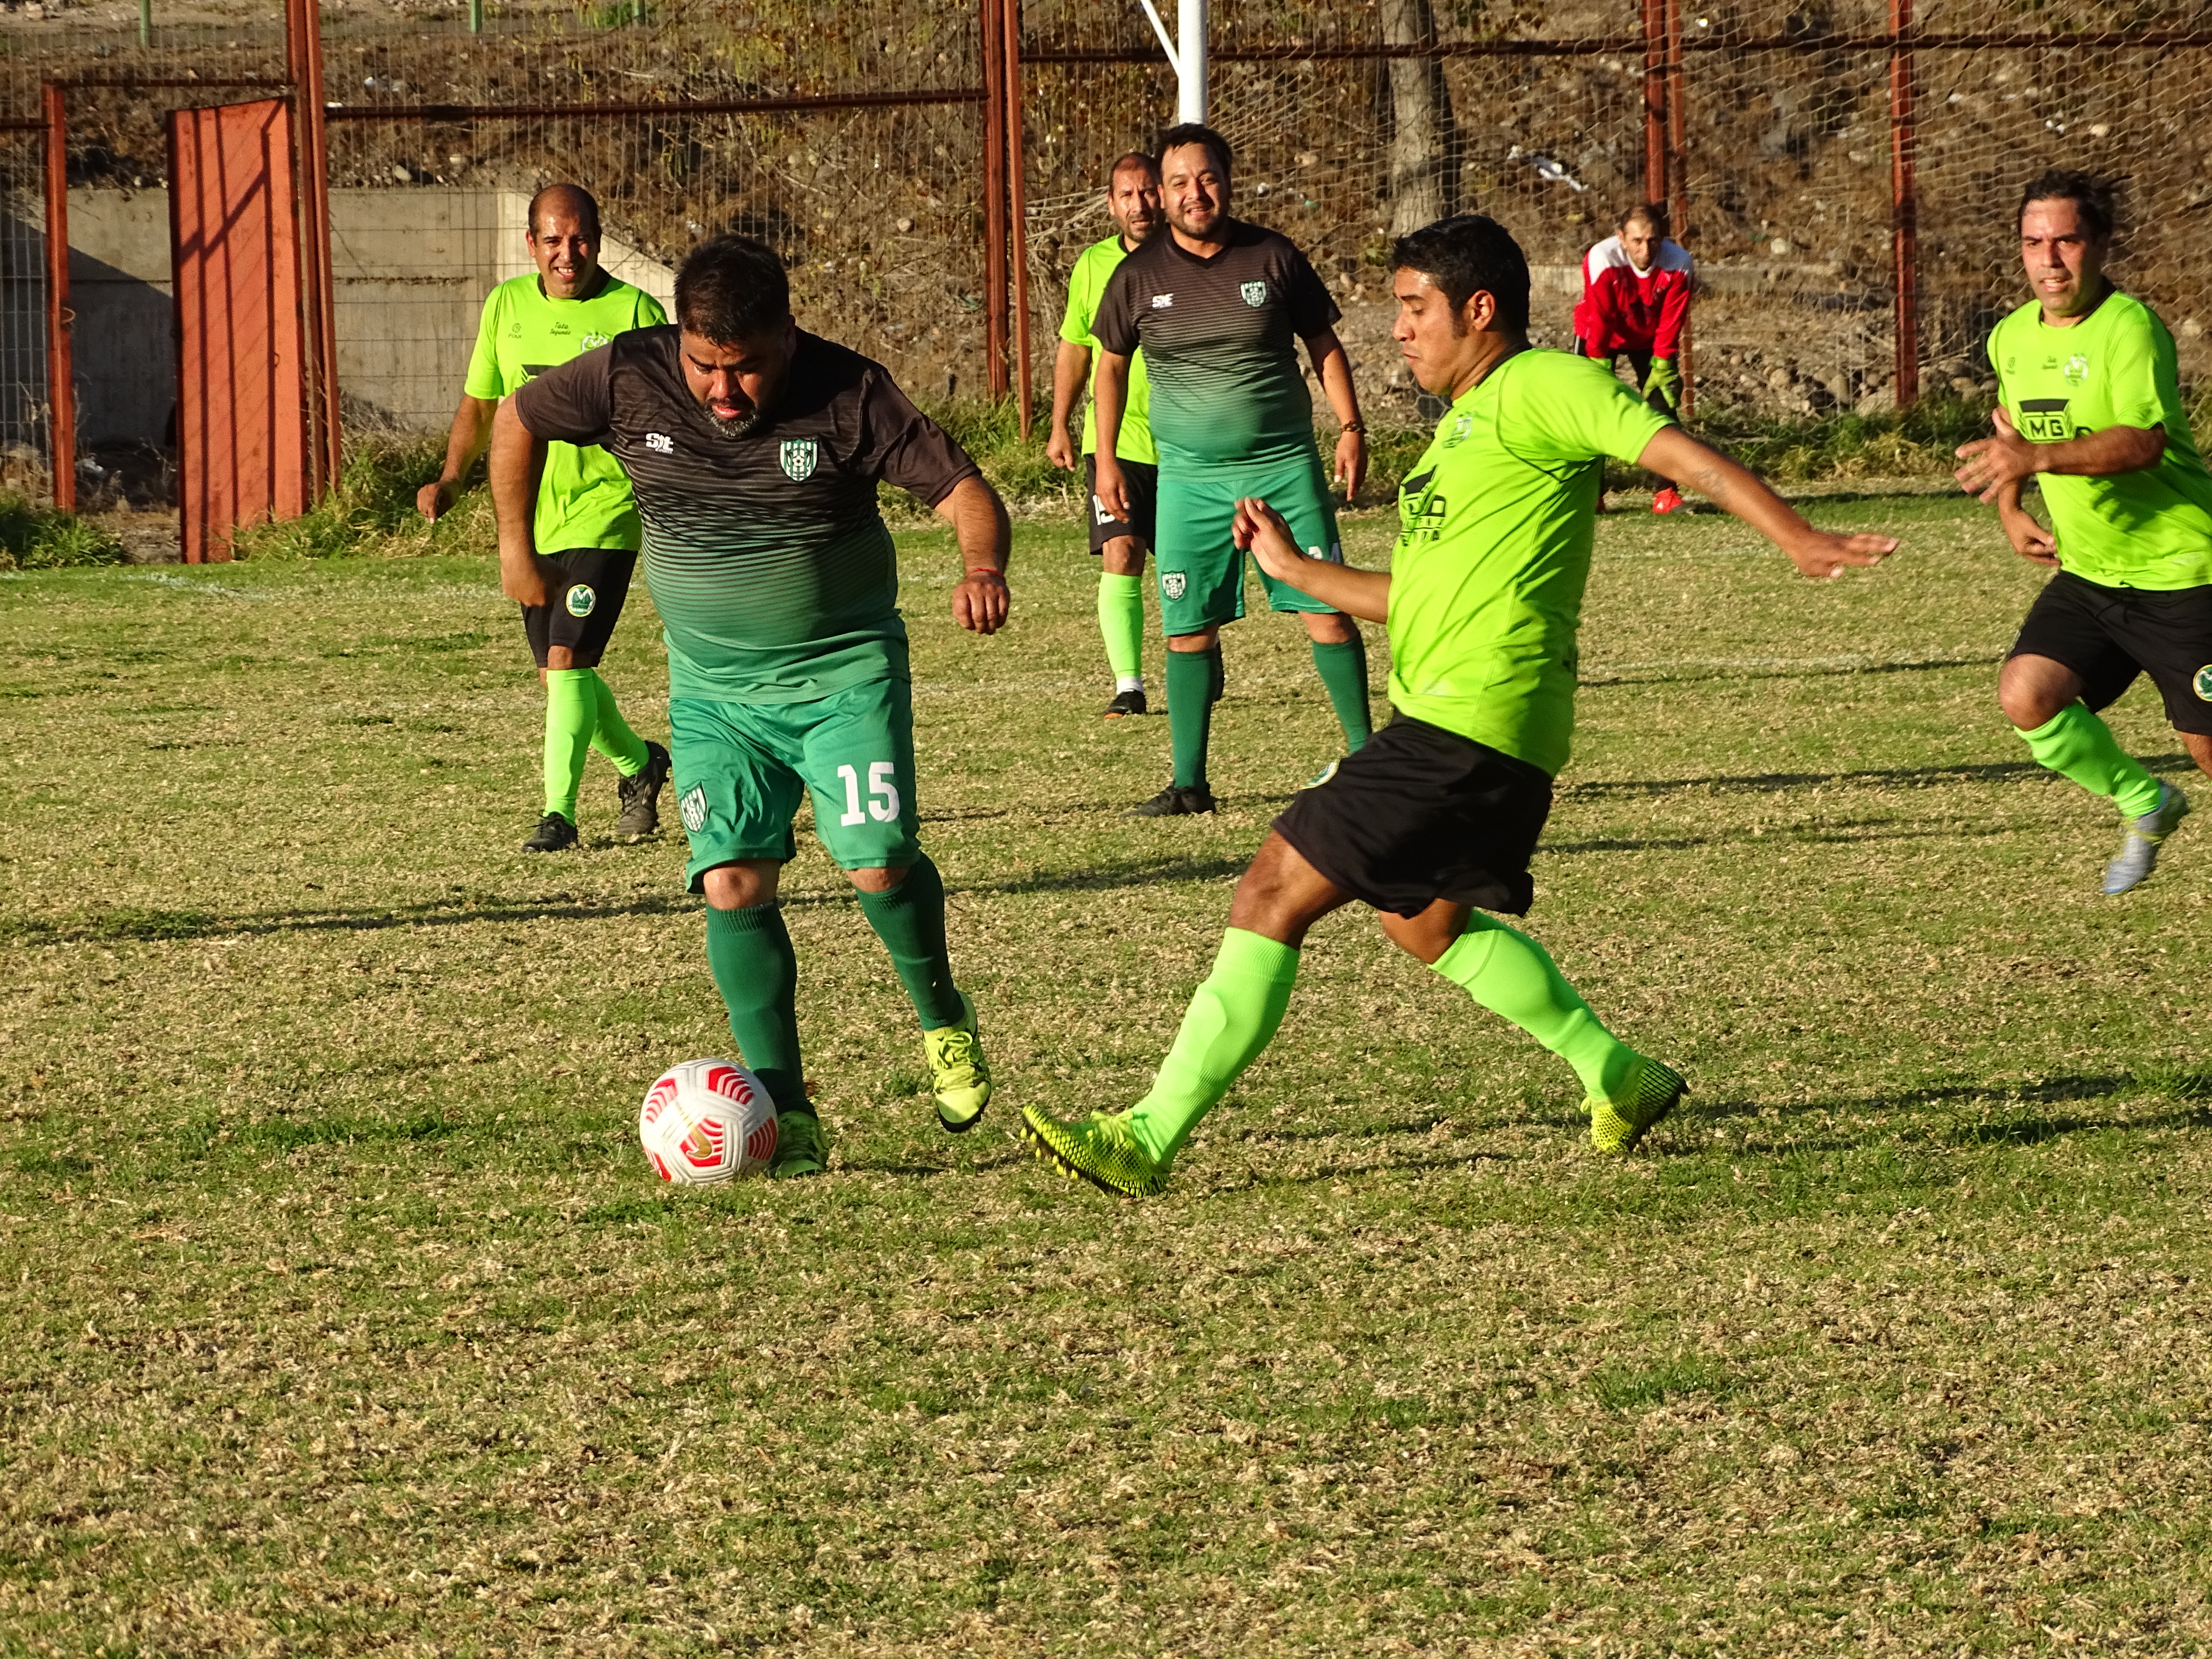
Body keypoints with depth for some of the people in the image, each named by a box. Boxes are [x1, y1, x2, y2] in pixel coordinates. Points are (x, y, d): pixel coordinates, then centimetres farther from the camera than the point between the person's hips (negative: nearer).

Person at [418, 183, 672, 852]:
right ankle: (640, 764, 38)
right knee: (557, 675, 13)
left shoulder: (635, 313, -7)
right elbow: (480, 402, 16)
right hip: (530, 519, 5)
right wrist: (451, 478, 3)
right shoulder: (507, 306, 6)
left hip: (604, 513, -5)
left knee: (567, 661, -17)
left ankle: (558, 813, -12)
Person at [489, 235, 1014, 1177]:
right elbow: (519, 419, 8)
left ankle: (943, 1023, 15)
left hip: (846, 673, -2)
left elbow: (962, 490, -16)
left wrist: (982, 567, -37)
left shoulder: (850, 395, -15)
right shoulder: (630, 380, -9)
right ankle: (785, 1114, -5)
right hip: (713, 691, 2)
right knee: (733, 887, -11)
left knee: (878, 862, -16)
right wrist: (515, 546, 12)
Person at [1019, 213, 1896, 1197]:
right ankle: (1619, 1079, 33)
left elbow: (1682, 452, -16)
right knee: (1421, 920, 28)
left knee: (1273, 895, -12)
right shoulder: (1465, 422, 23)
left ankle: (1149, 1139, -11)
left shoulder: (1542, 386, -7)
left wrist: (1798, 541, -28)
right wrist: (1297, 570, 27)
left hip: (1472, 727, -11)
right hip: (1440, 717, 11)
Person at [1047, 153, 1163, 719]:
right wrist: (1060, 426, 14)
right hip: (1114, 439, 1)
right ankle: (1128, 686, -12)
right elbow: (1074, 349, 15)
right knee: (1120, 556, -12)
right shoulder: (1093, 266, 4)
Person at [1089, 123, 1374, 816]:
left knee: (1327, 610, -5)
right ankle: (1189, 781, 7)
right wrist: (1106, 460, 9)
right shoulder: (1138, 277, 1)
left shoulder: (1274, 258, 0)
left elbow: (1324, 345, 9)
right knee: (1188, 628, -1)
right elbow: (1111, 367, 13)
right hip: (1189, 478, 1)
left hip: (1285, 467, -1)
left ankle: (1364, 753, 6)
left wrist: (1351, 427, 0)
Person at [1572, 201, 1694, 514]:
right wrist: (1599, 365, -23)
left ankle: (1666, 492, -1)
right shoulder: (1602, 260, -34)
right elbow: (1599, 319, -27)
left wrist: (1662, 367, -17)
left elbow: (1671, 323, -18)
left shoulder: (1678, 264, -27)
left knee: (1664, 403, -7)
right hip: (1603, 336, -2)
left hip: (1650, 339, 2)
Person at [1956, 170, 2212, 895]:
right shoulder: (2012, 338, 5)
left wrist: (2038, 457, -43)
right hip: (2087, 573, 7)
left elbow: (2143, 441, -32)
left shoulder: (2129, 328, -19)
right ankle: (2144, 806, 12)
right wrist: (2011, 511, 7)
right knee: (2025, 693, -12)